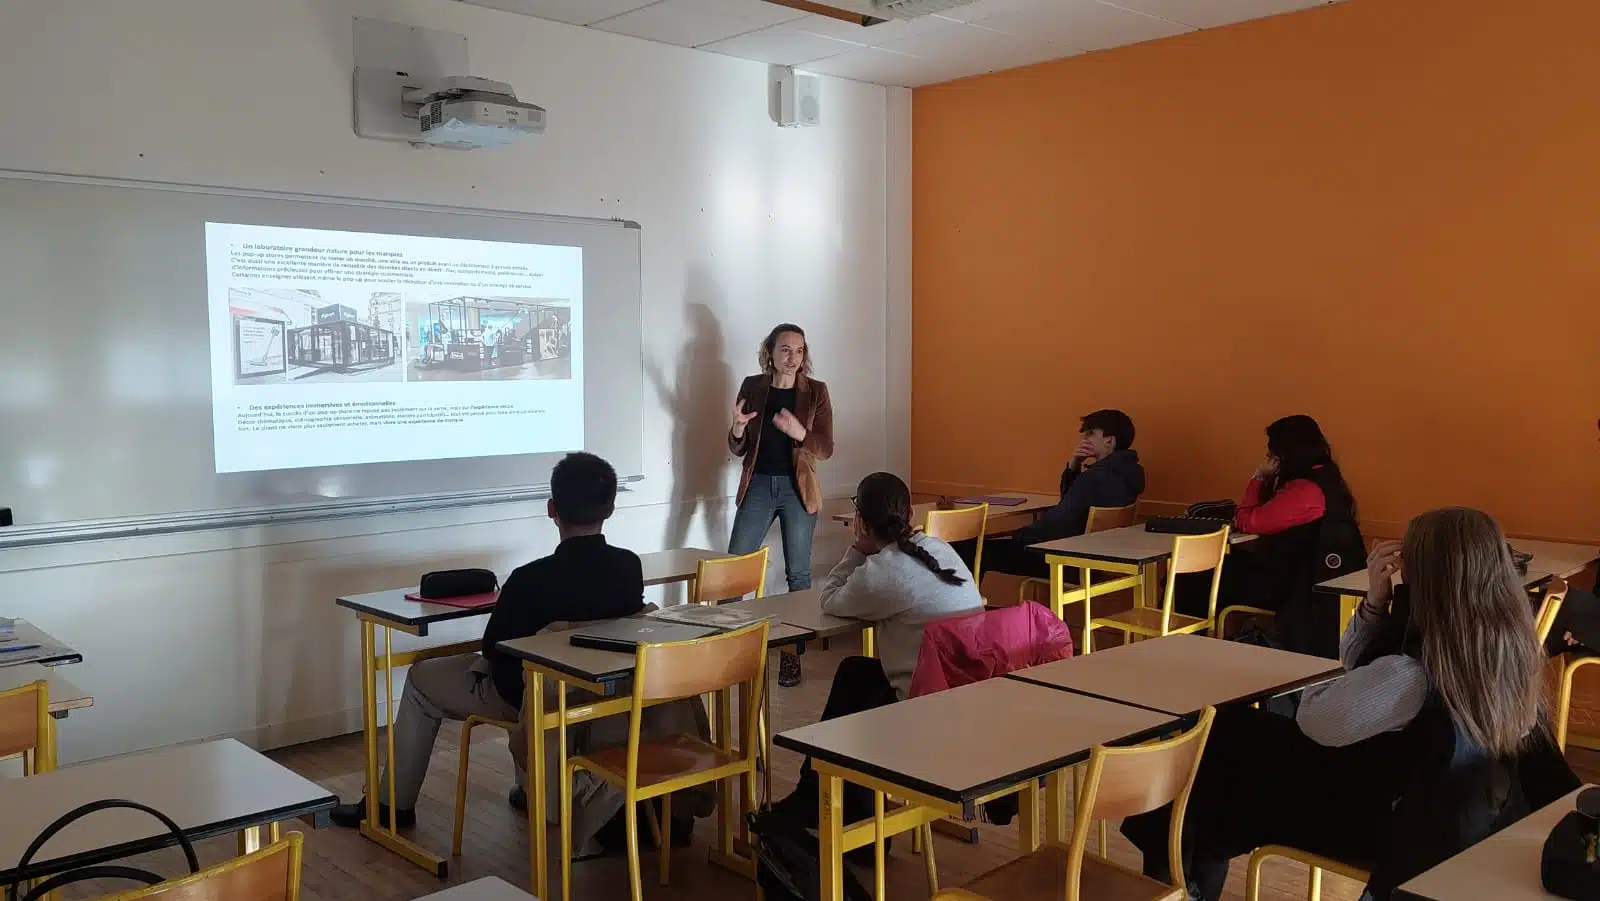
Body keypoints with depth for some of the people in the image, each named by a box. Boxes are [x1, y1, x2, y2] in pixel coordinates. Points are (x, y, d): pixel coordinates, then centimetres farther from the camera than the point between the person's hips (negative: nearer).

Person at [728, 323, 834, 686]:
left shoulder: (816, 392, -2)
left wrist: (799, 433, -22)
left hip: (797, 488, -1)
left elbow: (826, 449, -4)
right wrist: (738, 427, -16)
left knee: (797, 573, 4)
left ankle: (792, 652, 13)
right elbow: (738, 449, 6)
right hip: (758, 486, 1)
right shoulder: (752, 387, 3)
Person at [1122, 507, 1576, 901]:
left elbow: (1315, 721, -21)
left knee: (1222, 747, 7)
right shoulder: (1506, 643, -7)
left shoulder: (1417, 673, -35)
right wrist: (1376, 600, -13)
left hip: (1389, 824, -8)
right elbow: (1358, 668, 4)